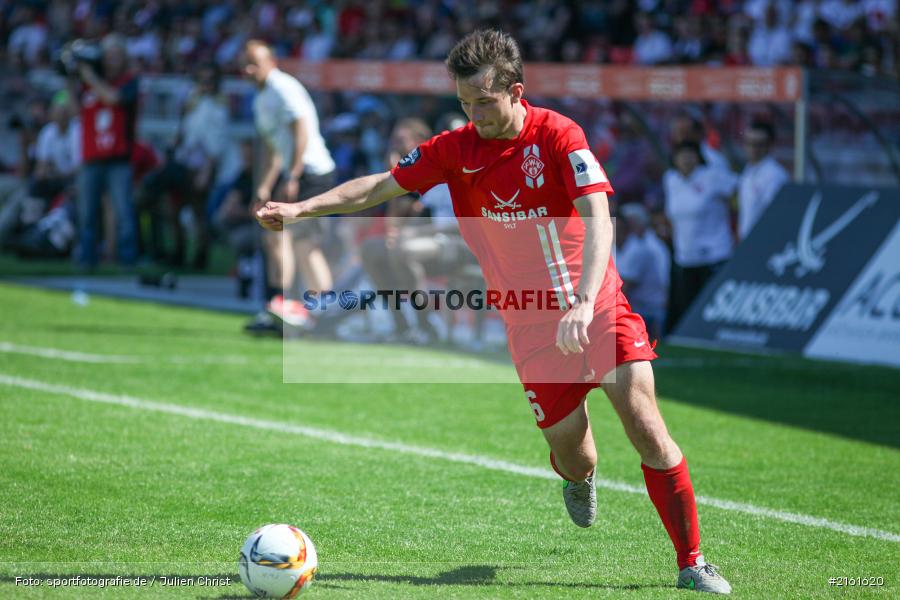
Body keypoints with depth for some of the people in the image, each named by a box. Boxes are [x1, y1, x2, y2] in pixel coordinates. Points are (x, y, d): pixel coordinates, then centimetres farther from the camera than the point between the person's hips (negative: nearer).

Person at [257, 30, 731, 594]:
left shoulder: (559, 135, -13)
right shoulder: (458, 149, -1)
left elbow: (597, 218, -23)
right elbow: (380, 185, 9)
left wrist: (584, 305, -36)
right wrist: (301, 209, -1)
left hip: (599, 308, -3)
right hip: (531, 326, 3)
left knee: (645, 423, -15)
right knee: (573, 456, 1)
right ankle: (580, 476, 42)